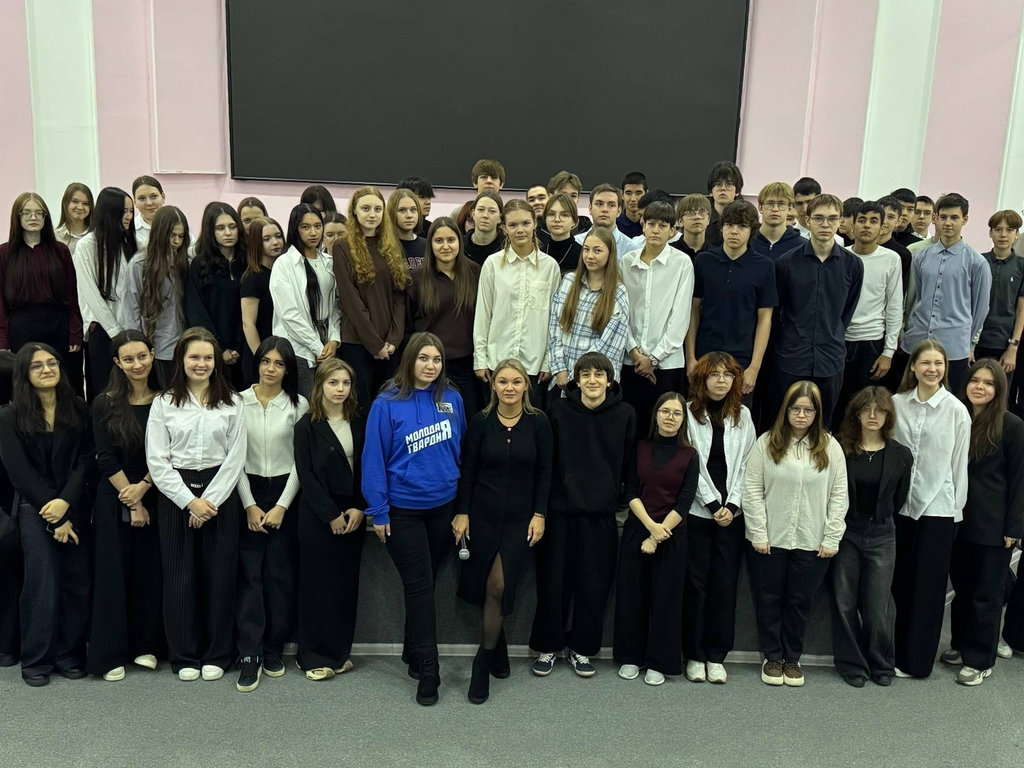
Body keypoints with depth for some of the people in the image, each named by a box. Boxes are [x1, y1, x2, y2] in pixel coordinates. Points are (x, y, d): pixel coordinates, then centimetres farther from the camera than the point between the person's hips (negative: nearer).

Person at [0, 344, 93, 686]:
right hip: (34, 509, -2)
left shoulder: (78, 409, 5)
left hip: (75, 507, 2)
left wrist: (66, 502, -13)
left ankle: (70, 656, 14)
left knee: (76, 581, 2)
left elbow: (85, 460, 0)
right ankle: (36, 660, 9)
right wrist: (52, 513, -9)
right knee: (42, 583, -3)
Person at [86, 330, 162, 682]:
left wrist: (143, 488, -13)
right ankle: (110, 654, 10)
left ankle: (146, 645, 19)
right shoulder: (104, 404, -2)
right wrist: (130, 498, -9)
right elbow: (105, 458, -5)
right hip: (113, 499, -1)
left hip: (155, 497, 1)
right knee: (112, 572, 2)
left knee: (150, 570, 6)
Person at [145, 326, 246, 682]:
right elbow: (157, 460, -2)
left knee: (220, 575, 2)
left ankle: (216, 655, 15)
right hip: (175, 495, 0)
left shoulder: (231, 402, 4)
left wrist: (210, 500, -9)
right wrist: (190, 501, -10)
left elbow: (236, 458, 0)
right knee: (179, 575, 3)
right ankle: (184, 656, 15)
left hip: (220, 494, 0)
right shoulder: (164, 403, 3)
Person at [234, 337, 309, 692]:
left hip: (285, 492, 0)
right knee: (249, 573, -3)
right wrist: (249, 505, -5)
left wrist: (282, 506, -7)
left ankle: (274, 650, 15)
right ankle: (249, 655, 1)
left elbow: (300, 459, -2)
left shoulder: (299, 405, 0)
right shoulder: (239, 402, 0)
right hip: (248, 493, 0)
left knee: (280, 573, 3)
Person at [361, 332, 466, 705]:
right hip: (403, 509, -3)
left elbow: (461, 449, 9)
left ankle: (414, 653, 34)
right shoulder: (388, 404, -10)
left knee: (425, 583, 16)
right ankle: (428, 671, 10)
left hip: (443, 505, 3)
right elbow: (374, 458, -8)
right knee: (420, 586, 0)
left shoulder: (452, 399, 0)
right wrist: (378, 511, -9)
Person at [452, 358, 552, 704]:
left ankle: (484, 662, 7)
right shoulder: (481, 422, -1)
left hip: (520, 518, -1)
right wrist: (462, 513, -2)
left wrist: (539, 514, -4)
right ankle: (499, 652, 30)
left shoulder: (538, 422, -3)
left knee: (498, 587, -8)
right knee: (489, 588, 6)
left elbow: (544, 472, 1)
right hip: (483, 514, 1)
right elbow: (467, 470, 2)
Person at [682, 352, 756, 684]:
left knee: (725, 583, 4)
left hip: (732, 514, 3)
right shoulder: (689, 414, -4)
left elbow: (745, 465, 6)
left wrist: (732, 504, -5)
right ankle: (694, 654, 12)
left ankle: (716, 655, 14)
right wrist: (713, 504, -10)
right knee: (696, 582, 2)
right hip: (696, 511, -3)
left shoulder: (742, 415, 9)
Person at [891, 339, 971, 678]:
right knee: (901, 581, 12)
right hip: (900, 503, 3)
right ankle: (902, 648, 27)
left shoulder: (956, 411, -7)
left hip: (938, 507, -2)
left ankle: (916, 660, 17)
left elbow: (959, 464, -2)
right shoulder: (896, 404, -1)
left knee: (928, 586, 6)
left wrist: (956, 509, 0)